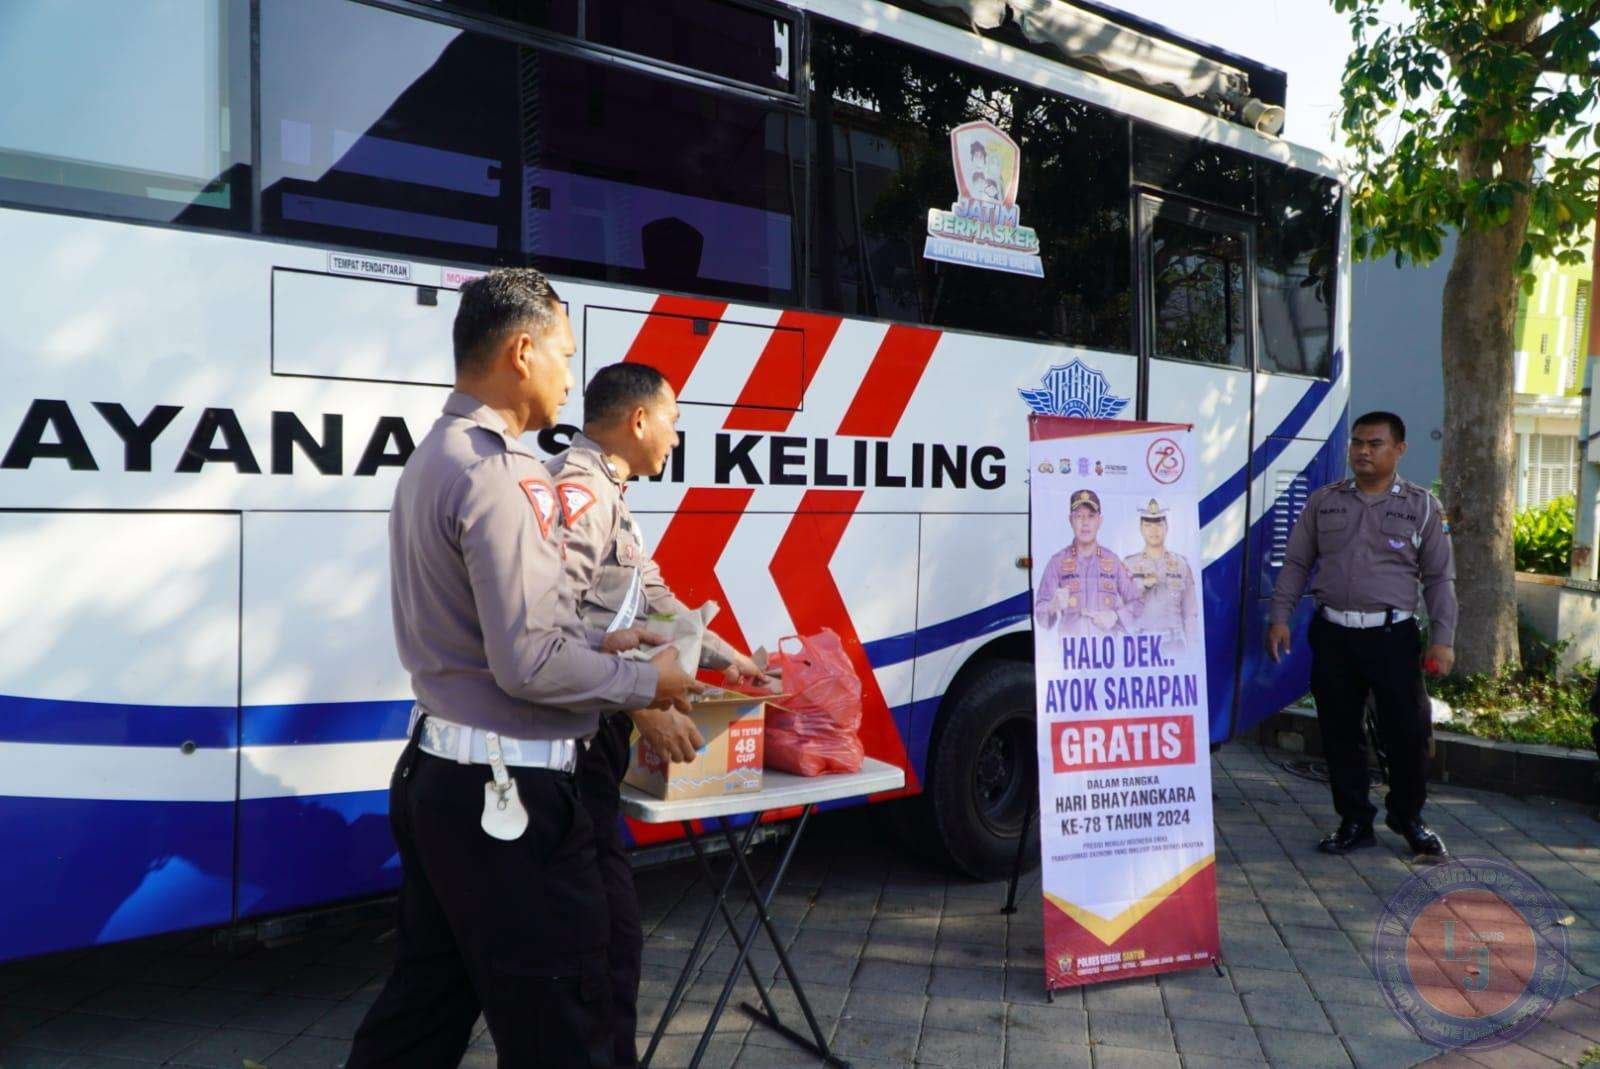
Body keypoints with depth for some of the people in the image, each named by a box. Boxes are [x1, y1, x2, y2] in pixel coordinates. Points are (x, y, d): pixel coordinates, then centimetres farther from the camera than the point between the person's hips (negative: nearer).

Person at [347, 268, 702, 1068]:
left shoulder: (434, 458, 11)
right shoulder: (494, 475, -19)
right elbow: (529, 665, -23)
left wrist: (597, 642, 13)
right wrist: (645, 683, -9)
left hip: (439, 771, 10)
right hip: (504, 789, -10)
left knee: (428, 998, 20)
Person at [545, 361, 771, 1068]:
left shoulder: (605, 495, 19)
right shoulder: (577, 486, -14)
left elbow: (654, 598, 28)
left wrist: (727, 661, 31)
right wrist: (643, 702, -25)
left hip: (592, 736, 11)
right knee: (610, 926, -6)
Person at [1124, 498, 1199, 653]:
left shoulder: (1181, 565, 9)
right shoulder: (1129, 565, 7)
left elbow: (1191, 612, 10)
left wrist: (1191, 648, 3)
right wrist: (1143, 584, -12)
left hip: (1175, 641, 1)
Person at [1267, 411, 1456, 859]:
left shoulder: (1421, 506, 5)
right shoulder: (1323, 501, 9)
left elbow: (1440, 578, 4)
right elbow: (1296, 564, 11)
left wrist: (1442, 639, -4)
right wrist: (1280, 617, 1)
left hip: (1392, 635, -2)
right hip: (1332, 634, 2)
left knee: (1409, 731, 0)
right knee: (1340, 733, 7)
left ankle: (1407, 817, 24)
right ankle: (1354, 822, 21)